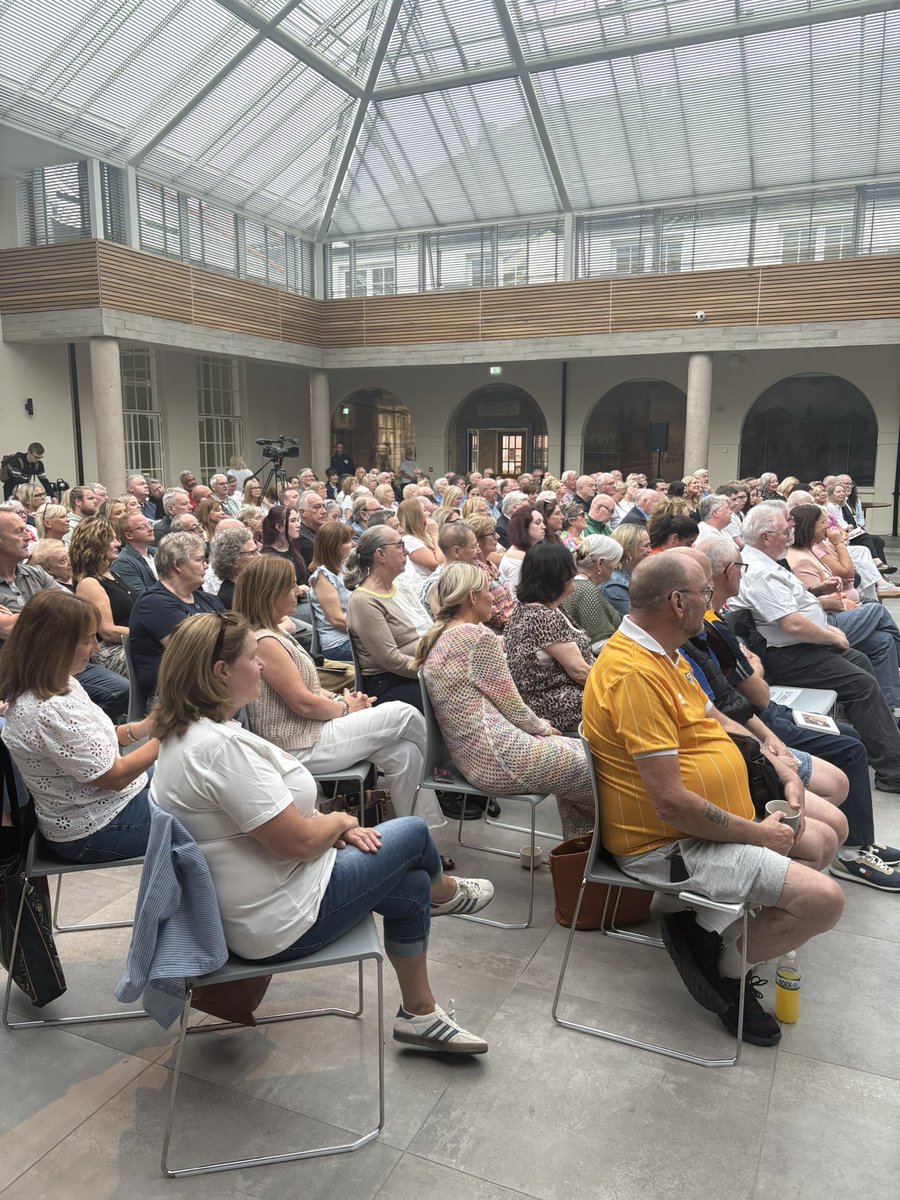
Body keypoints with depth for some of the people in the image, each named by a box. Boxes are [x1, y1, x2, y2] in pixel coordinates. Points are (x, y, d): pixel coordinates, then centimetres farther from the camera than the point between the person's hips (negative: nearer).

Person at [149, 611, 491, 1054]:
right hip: (281, 923, -10)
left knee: (412, 887, 15)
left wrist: (329, 824, -1)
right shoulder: (220, 746, -31)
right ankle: (443, 893, 40)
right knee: (413, 832, 4)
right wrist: (342, 821, -7)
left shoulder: (185, 732, 3)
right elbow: (298, 842, -28)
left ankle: (420, 1016, 35)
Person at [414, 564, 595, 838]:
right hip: (495, 756, -10)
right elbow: (511, 704, -9)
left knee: (576, 749, 22)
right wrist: (543, 727, 10)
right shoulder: (479, 636, -15)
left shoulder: (435, 639, 12)